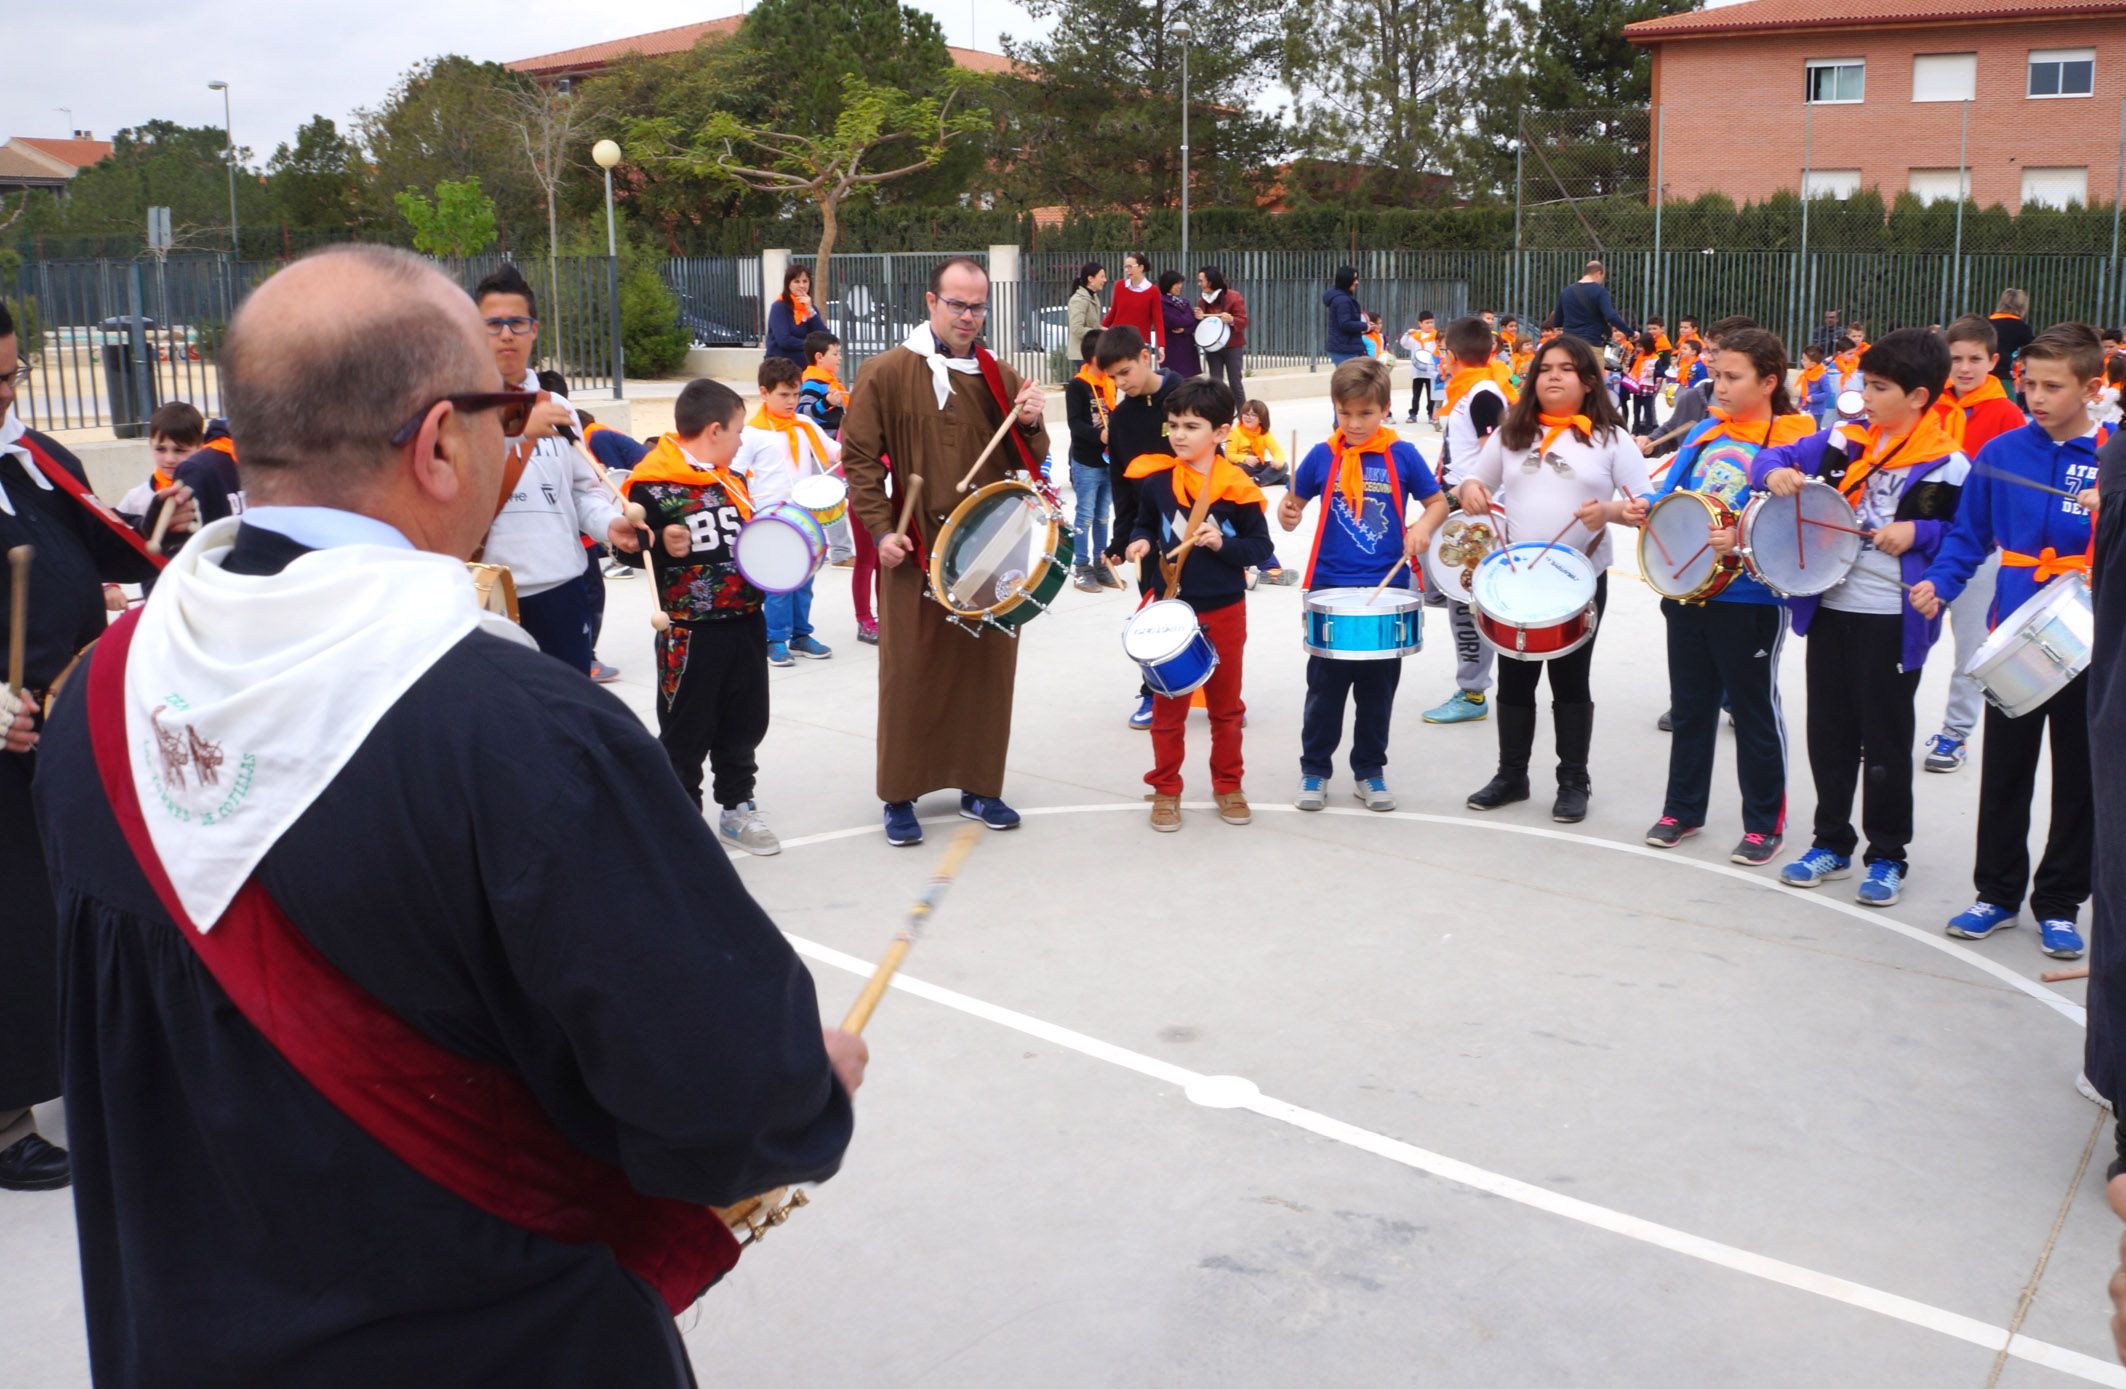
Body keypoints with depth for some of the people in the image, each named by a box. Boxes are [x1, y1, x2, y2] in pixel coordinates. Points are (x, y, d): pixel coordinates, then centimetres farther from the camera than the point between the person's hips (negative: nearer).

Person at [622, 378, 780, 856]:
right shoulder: (653, 487, -13)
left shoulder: (734, 480, 12)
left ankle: (737, 807, 30)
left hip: (746, 624, 7)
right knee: (686, 732, 5)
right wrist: (661, 547, -26)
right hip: (689, 632, -7)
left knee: (744, 723, 15)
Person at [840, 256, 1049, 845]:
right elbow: (859, 458, -3)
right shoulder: (886, 373, -3)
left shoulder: (999, 376, 9)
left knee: (988, 670, 9)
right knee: (910, 674, 2)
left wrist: (1031, 425, -8)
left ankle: (980, 787, 23)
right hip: (917, 552, -4)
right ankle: (900, 796, 14)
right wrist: (882, 530, -12)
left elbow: (1028, 462, 12)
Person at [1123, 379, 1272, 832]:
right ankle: (1165, 790, 24)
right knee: (1168, 706, 11)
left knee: (1226, 706, 15)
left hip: (1225, 611, -1)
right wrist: (1141, 543, -10)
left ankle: (1228, 786, 30)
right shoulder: (1155, 480, -6)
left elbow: (1261, 548, -6)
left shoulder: (1237, 488, -12)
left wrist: (1222, 543, -23)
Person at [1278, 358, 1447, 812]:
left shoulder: (1402, 455, -3)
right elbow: (1295, 501, 7)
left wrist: (1423, 526, -16)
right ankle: (1314, 769, 21)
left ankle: (1369, 771, 25)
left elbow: (1438, 502, 5)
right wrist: (1288, 514, -15)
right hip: (1330, 589, 0)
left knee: (1378, 687, 11)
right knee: (1325, 686, 8)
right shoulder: (1322, 456, -2)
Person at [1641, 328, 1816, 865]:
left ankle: (1765, 823, 20)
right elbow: (1668, 495, 12)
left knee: (1755, 710, 6)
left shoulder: (1792, 441, -10)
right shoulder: (1705, 432, 8)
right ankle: (1682, 809, 30)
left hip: (1750, 600, -6)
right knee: (1689, 704, 16)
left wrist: (1742, 539, -30)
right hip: (1688, 589, 6)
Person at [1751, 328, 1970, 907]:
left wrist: (1918, 533, -20)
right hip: (1830, 607, 5)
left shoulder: (1947, 466, -9)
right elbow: (1774, 456, 10)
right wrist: (1775, 471, -12)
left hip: (1895, 619, -5)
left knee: (1885, 740, 6)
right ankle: (1831, 844, 28)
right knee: (1829, 733, 14)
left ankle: (1887, 857, 19)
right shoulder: (1844, 440, 5)